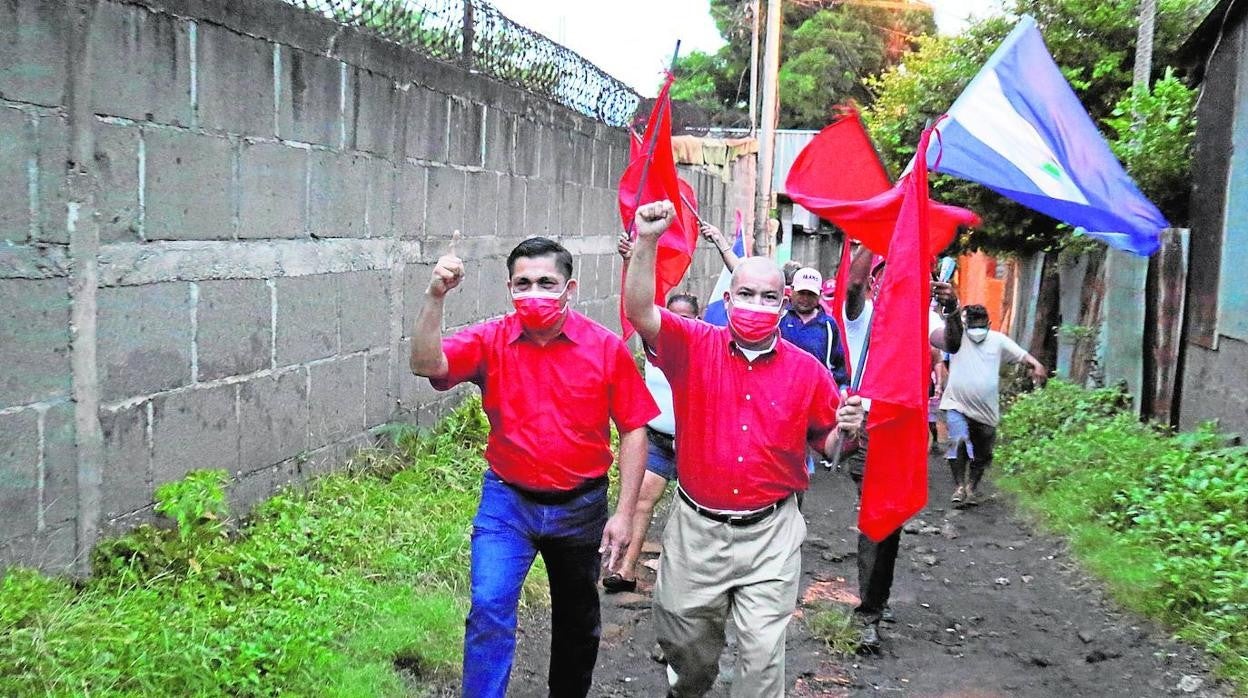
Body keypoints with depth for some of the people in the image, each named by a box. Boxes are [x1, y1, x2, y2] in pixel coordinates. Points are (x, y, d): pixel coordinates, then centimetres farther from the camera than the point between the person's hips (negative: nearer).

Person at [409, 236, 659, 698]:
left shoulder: (606, 348, -11)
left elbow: (633, 430, -8)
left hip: (580, 506, 1)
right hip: (507, 502, -1)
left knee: (577, 617, 19)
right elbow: (427, 364, -23)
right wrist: (435, 297, -35)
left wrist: (625, 513, -10)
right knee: (489, 607, -16)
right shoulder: (490, 341, -8)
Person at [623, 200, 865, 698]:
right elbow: (639, 311, -21)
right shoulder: (694, 348, -6)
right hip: (695, 527, 1)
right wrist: (647, 240, -33)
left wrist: (845, 429, -16)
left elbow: (827, 446, 8)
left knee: (762, 653, 1)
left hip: (770, 532, -1)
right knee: (683, 638, 20)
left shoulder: (807, 371, -2)